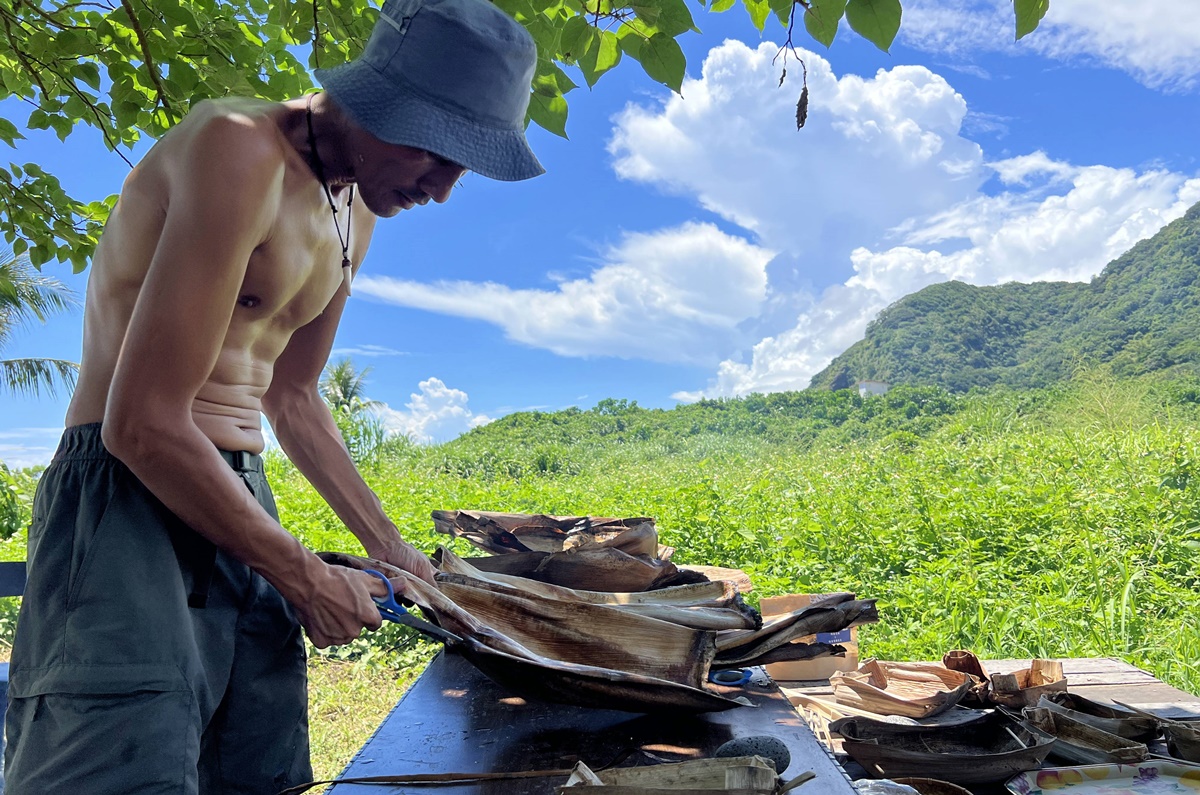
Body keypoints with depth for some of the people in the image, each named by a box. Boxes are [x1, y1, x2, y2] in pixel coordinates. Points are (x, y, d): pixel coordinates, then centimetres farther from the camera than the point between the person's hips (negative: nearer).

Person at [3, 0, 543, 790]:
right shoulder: (241, 151, -17)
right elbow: (142, 424, -22)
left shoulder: (354, 212, 12)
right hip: (128, 499, -8)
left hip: (240, 501, 8)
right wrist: (305, 578, -11)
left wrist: (387, 545, 17)